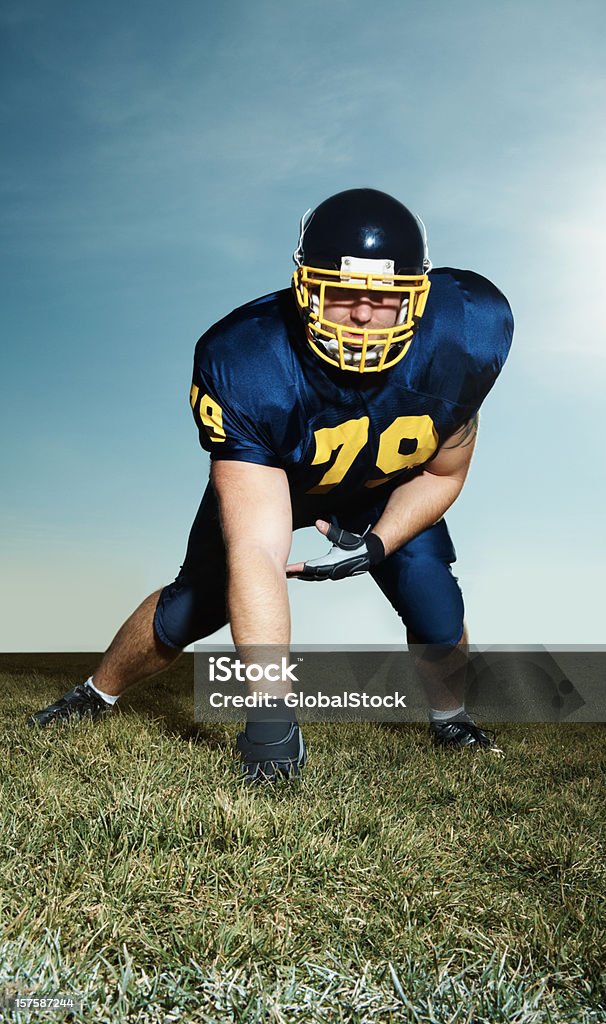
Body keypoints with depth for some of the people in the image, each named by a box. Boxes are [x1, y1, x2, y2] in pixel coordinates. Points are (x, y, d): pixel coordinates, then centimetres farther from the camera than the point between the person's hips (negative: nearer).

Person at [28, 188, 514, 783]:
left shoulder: (462, 337, -32)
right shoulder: (245, 366, -41)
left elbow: (441, 474, -13)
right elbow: (257, 553, -44)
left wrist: (376, 544, -28)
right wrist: (271, 715, -47)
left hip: (391, 491, 2)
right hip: (268, 481, -1)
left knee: (433, 602, -15)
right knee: (192, 607, 0)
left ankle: (451, 722, 19)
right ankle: (97, 695, 31)